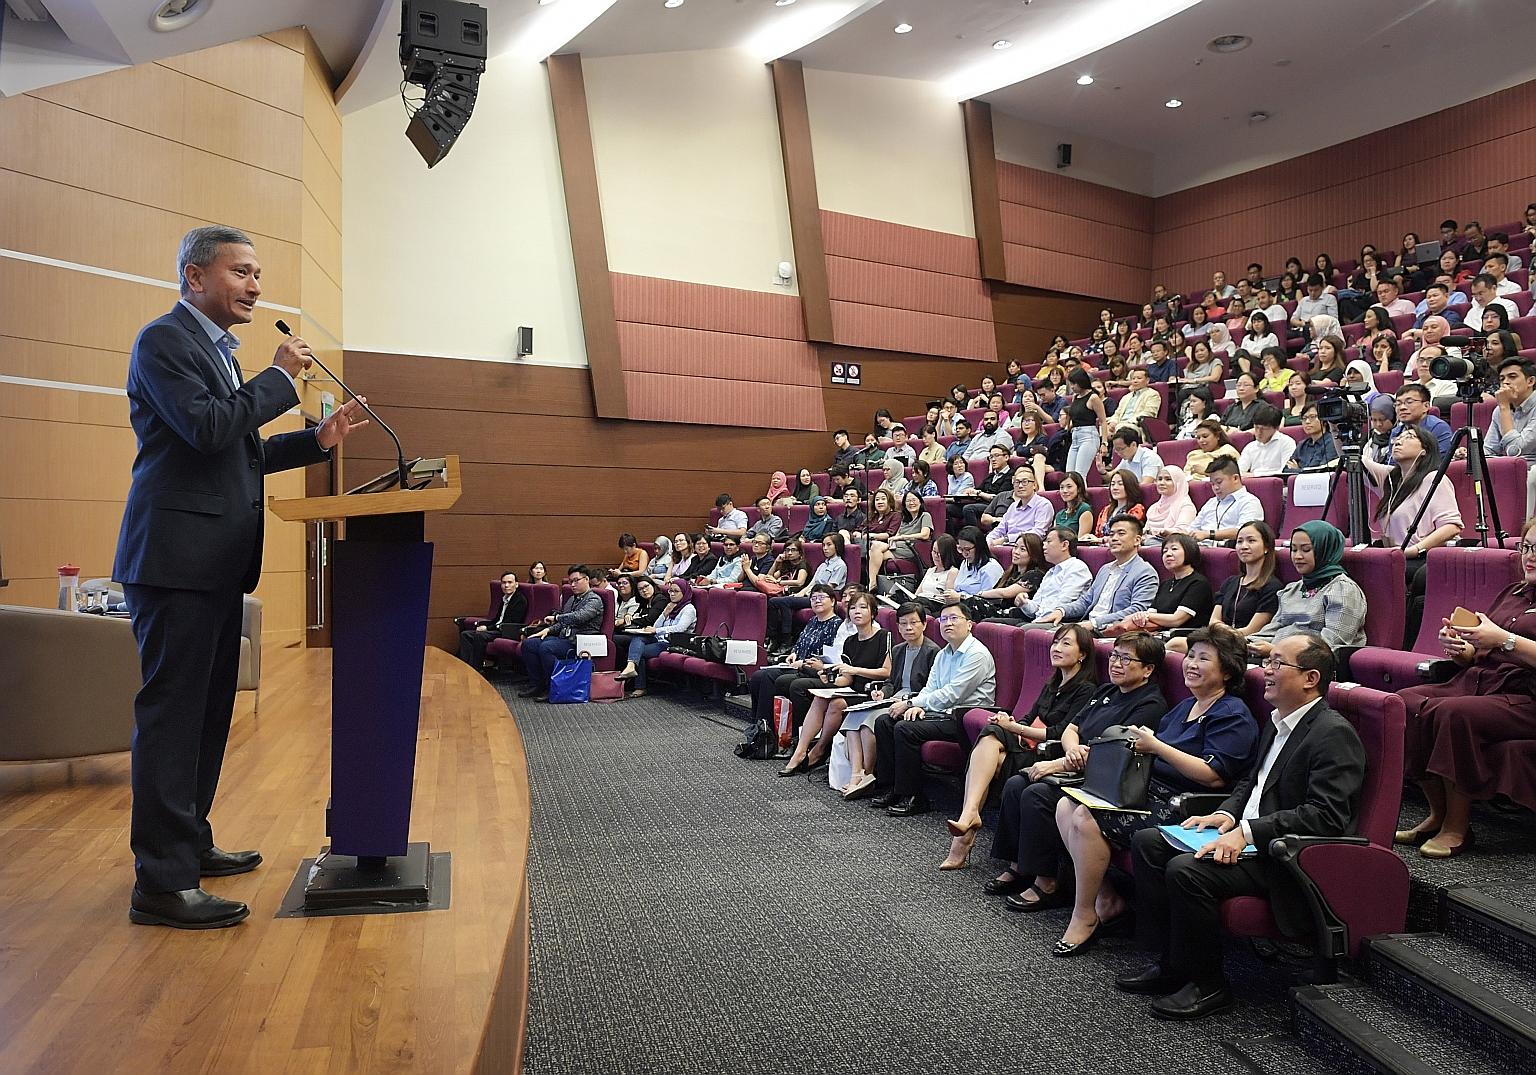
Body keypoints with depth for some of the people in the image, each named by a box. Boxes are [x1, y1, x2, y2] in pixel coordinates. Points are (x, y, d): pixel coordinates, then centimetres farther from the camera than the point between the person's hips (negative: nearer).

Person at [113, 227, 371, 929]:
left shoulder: (215, 348, 22)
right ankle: (162, 882, -1)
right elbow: (207, 429, -21)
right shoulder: (164, 340, -7)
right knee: (172, 713, -7)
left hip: (219, 563, 10)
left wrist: (318, 440, 12)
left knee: (207, 711, 15)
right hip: (178, 559, -10)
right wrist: (280, 377, -10)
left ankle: (189, 843, 27)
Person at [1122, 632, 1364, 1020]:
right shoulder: (1276, 723, 14)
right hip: (1245, 838, 10)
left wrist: (1247, 832, -27)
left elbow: (1326, 817, -24)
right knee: (1146, 842, 0)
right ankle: (1171, 963, 5)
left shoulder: (1334, 734, -16)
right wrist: (1228, 814, 4)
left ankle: (1207, 985, -8)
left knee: (1186, 869, -28)